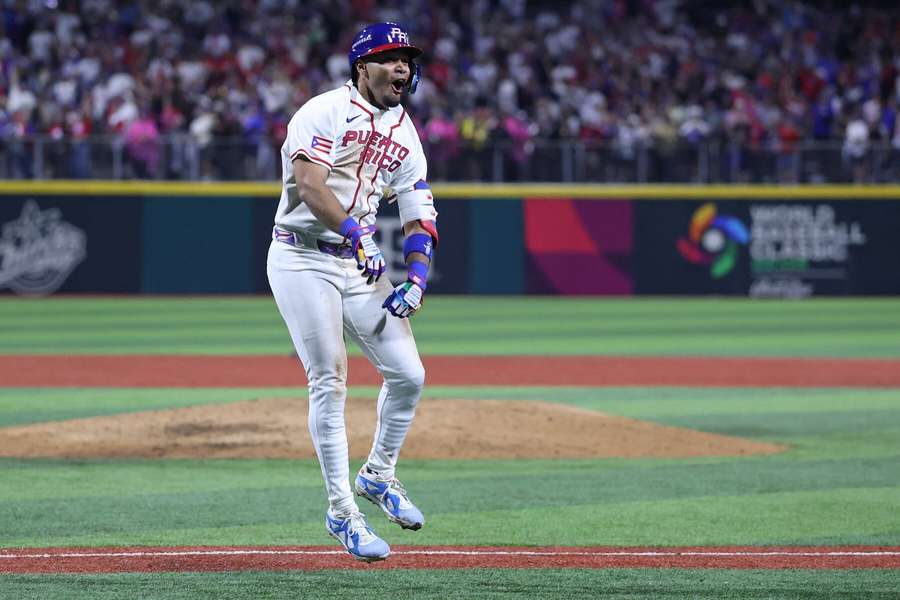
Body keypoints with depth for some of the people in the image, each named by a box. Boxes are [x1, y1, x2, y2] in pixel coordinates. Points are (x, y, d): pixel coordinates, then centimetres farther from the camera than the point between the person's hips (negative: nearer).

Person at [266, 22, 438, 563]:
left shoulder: (405, 134, 12)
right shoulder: (327, 112, -10)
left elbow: (420, 214, 10)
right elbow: (308, 184, -24)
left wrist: (417, 277, -5)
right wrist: (356, 234, -34)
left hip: (361, 264, 7)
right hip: (304, 260, -7)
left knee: (409, 374, 1)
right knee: (330, 382, -9)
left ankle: (379, 475, 24)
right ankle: (342, 512, -2)